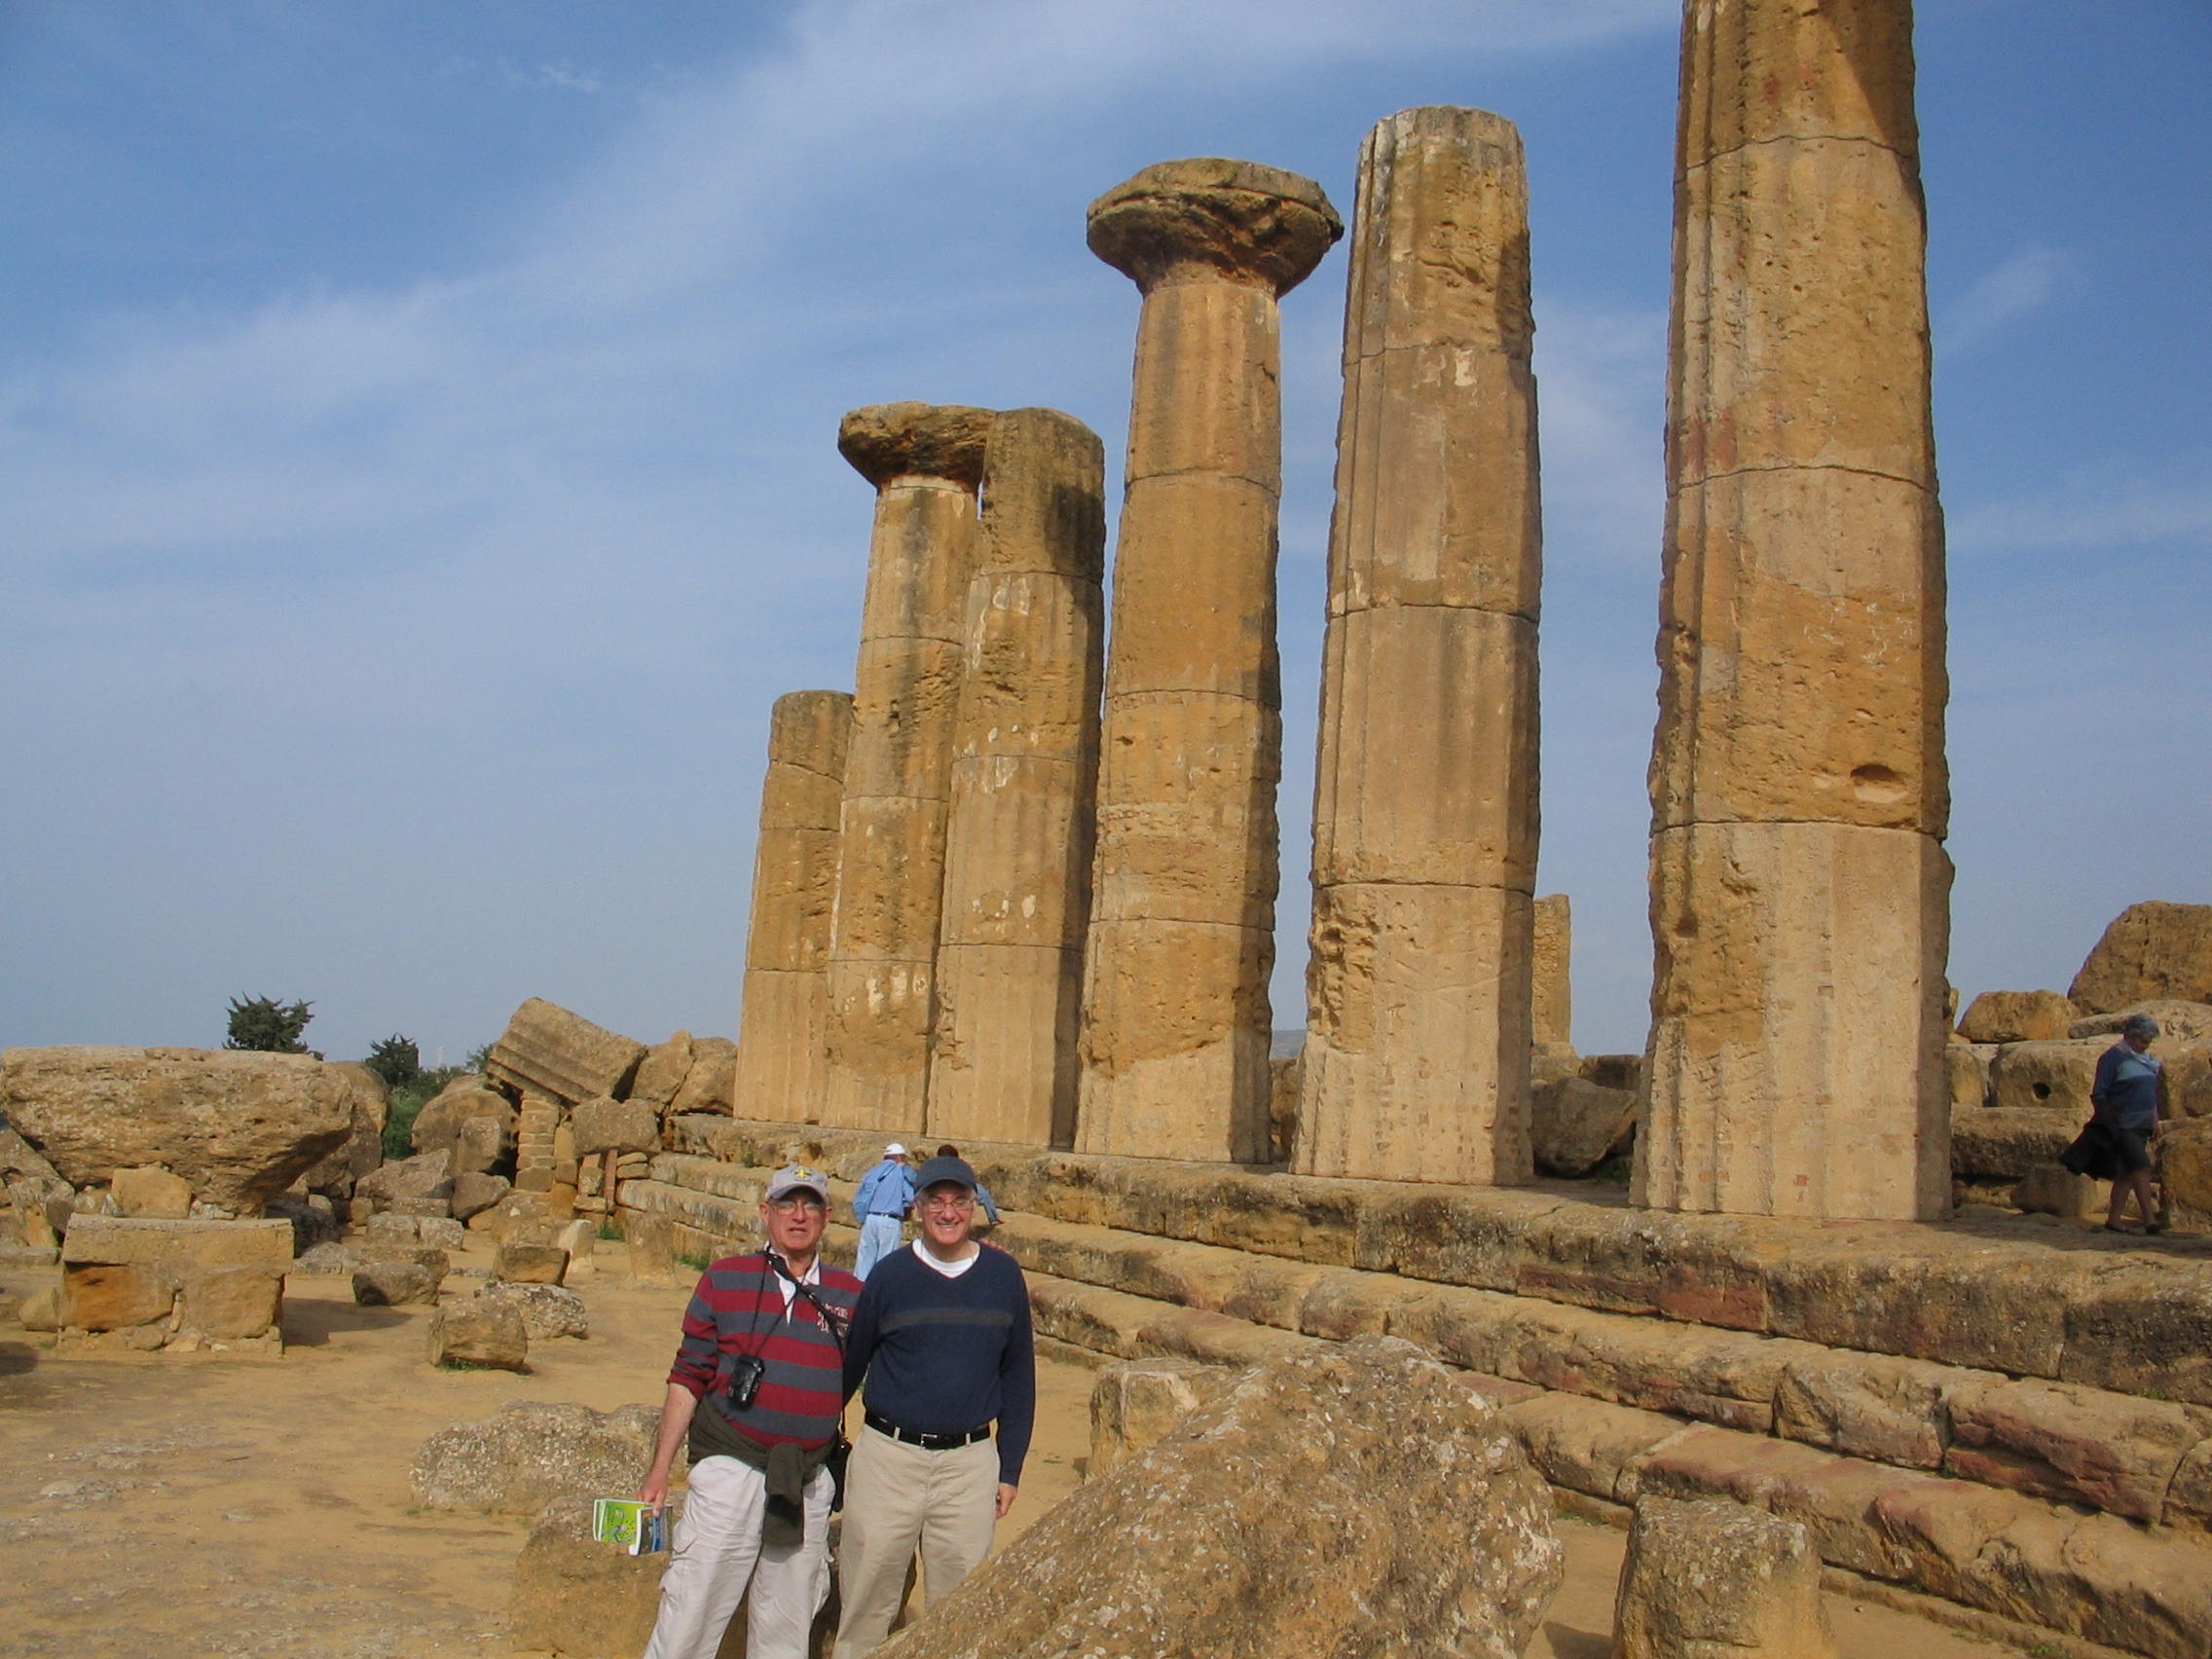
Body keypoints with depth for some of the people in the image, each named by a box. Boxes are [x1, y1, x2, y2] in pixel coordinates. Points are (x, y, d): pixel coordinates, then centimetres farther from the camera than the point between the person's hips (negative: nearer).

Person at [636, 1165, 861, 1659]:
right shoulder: (725, 1279, 3)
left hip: (810, 1484, 2)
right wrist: (659, 1470, 0)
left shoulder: (851, 1295, 7)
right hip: (731, 1467, -2)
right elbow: (687, 1378, 3)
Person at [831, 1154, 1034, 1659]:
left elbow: (1018, 1375, 8)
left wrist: (1010, 1469, 7)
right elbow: (850, 1365, 7)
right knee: (867, 1600, 6)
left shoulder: (1003, 1275, 2)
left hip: (971, 1463, 1)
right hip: (887, 1456, -1)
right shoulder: (890, 1274, -2)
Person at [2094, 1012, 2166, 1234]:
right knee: (2141, 1167, -17)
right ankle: (2149, 1220, -20)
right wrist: (2112, 1122, -17)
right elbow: (2098, 1095, -12)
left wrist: (2155, 1122, 18)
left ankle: (2113, 1219, 10)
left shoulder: (2149, 1060, 15)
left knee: (2127, 1173, 7)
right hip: (2123, 1124, -8)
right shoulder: (2113, 1057, -10)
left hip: (2141, 1125, 8)